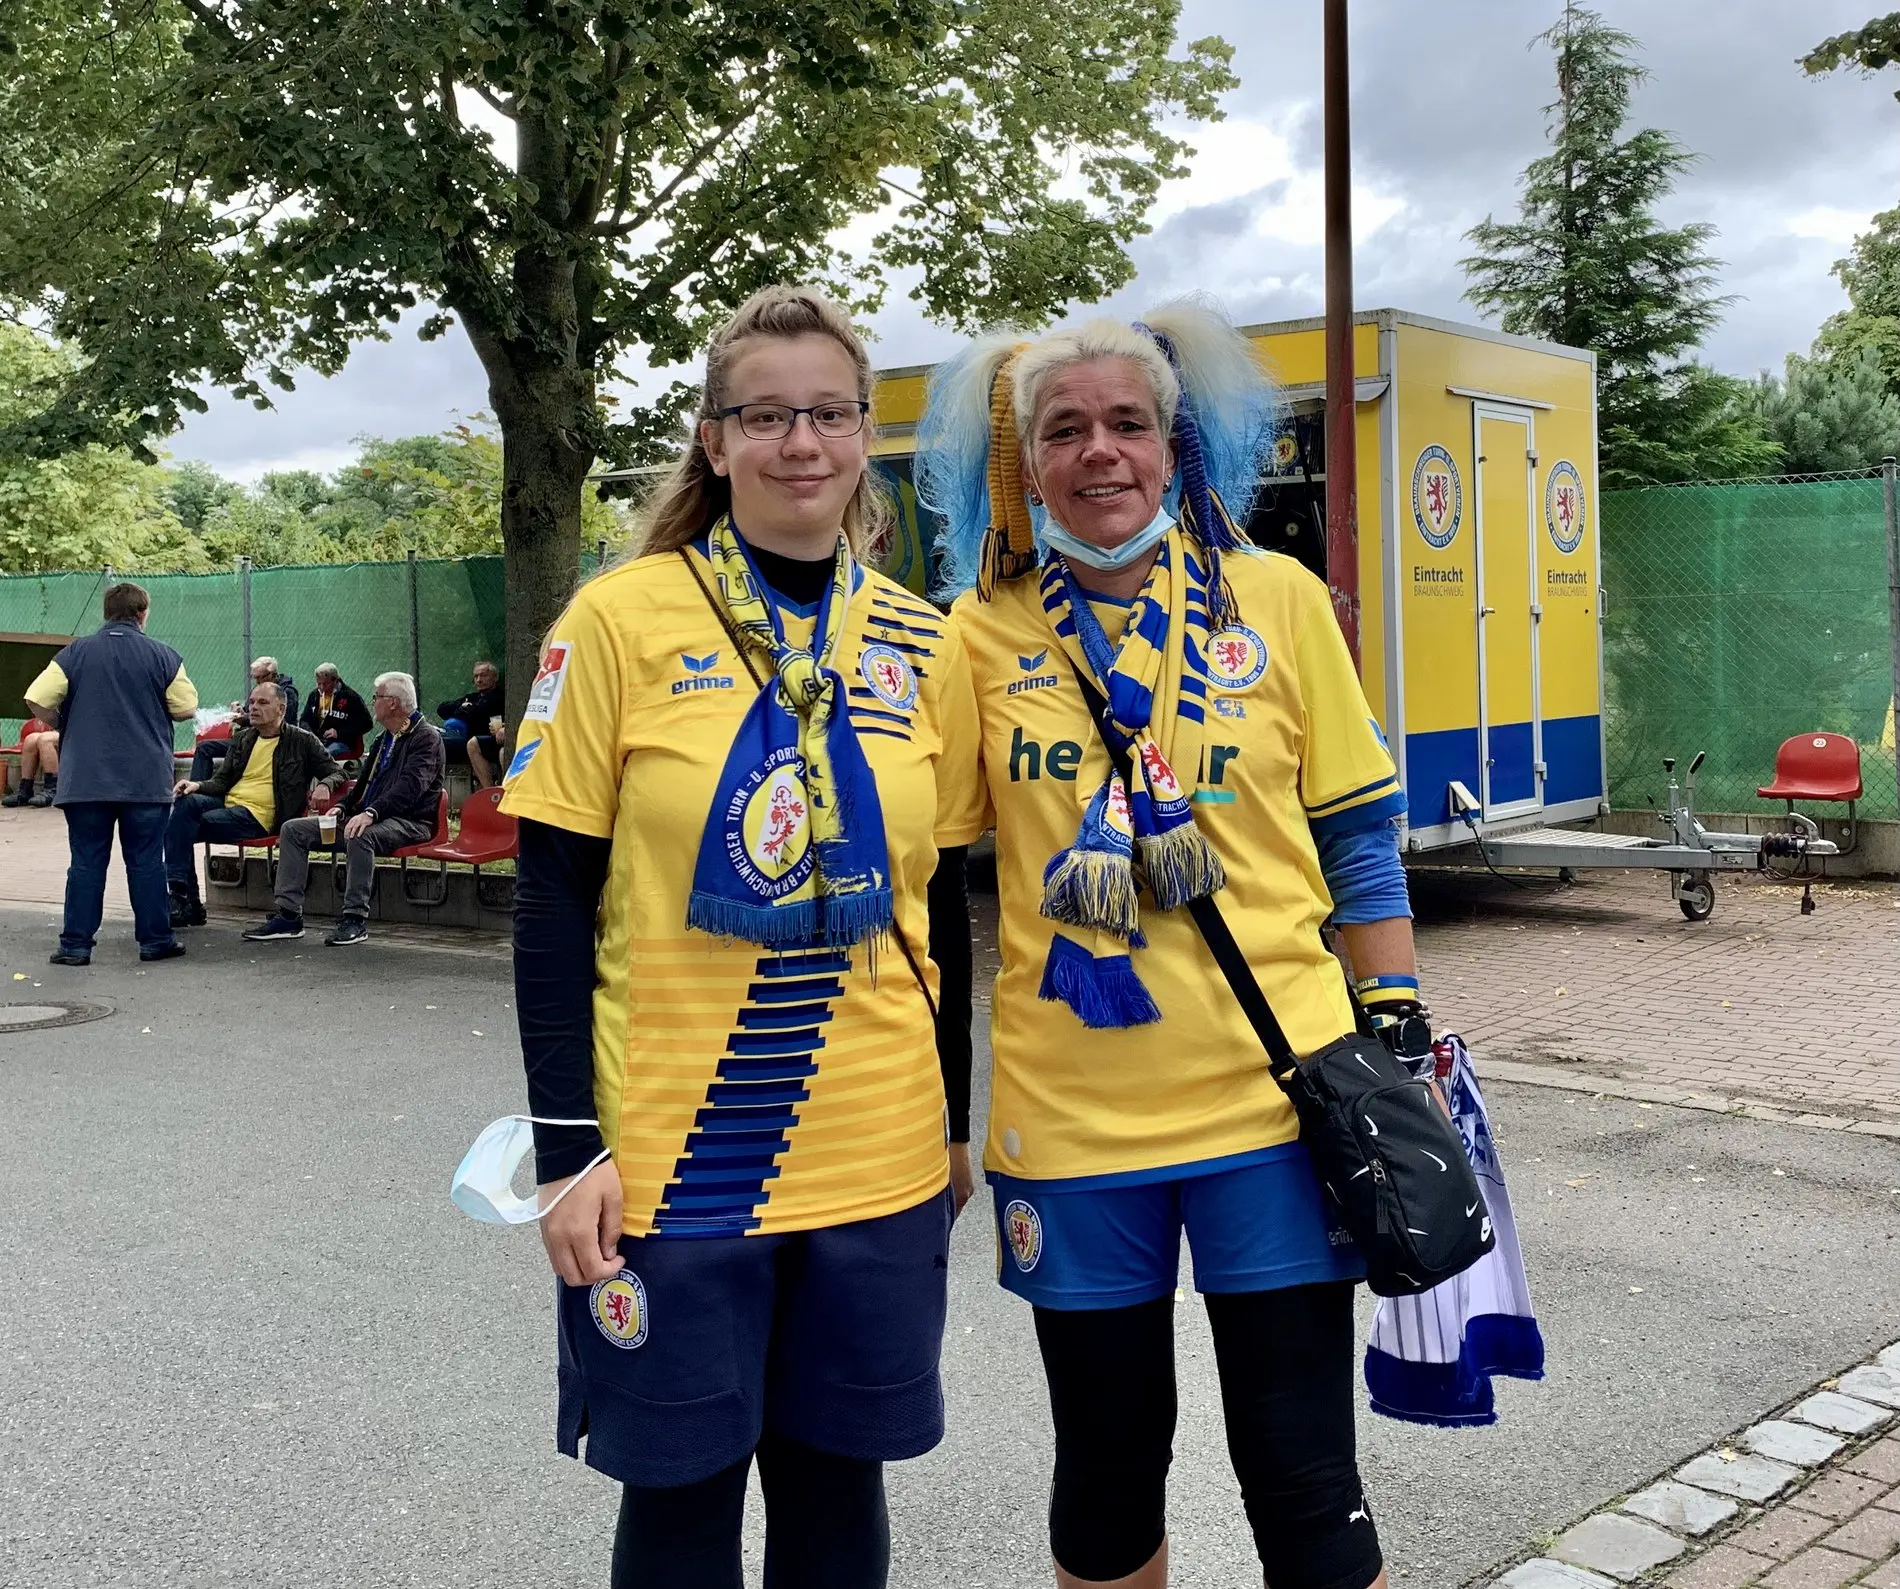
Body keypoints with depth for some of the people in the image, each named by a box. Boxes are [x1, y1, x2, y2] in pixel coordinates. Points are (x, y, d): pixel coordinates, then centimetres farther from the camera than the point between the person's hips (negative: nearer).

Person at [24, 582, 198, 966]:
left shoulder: (76, 652, 0)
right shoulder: (163, 657, -1)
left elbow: (37, 701, -6)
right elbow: (186, 709, 1)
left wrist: (65, 725, 13)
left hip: (87, 778, 1)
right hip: (147, 780, -1)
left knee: (87, 862, 5)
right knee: (146, 860, 6)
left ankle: (76, 944, 6)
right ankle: (155, 939, 11)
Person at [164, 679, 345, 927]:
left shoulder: (302, 741, 6)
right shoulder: (243, 739, 21)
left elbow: (336, 773, 8)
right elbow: (221, 781, 21)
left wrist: (324, 786, -16)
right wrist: (198, 786, -1)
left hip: (258, 816, -6)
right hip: (228, 803, 6)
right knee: (186, 802, -26)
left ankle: (186, 900, -21)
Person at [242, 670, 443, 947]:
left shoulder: (426, 737, -7)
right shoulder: (383, 738, 23)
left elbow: (410, 785, -22)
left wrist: (371, 813, -33)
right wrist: (343, 807, 8)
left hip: (407, 821, -9)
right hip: (366, 817, 10)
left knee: (360, 836, -41)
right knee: (293, 829, -1)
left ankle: (355, 919, -31)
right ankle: (288, 915, -7)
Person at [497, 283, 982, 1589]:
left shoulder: (926, 648, 4)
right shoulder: (623, 621, -6)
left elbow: (937, 906, 11)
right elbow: (555, 902, -5)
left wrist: (956, 1123, 13)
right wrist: (567, 1147, -9)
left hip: (879, 1157, 3)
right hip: (671, 1160, -3)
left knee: (837, 1477, 13)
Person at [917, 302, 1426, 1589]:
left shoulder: (1276, 600, 0)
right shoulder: (982, 634, 2)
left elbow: (1359, 834, 5)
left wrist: (1398, 1030, 0)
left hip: (1272, 1093, -1)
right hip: (1067, 1116, 1)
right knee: (1107, 1476, 15)